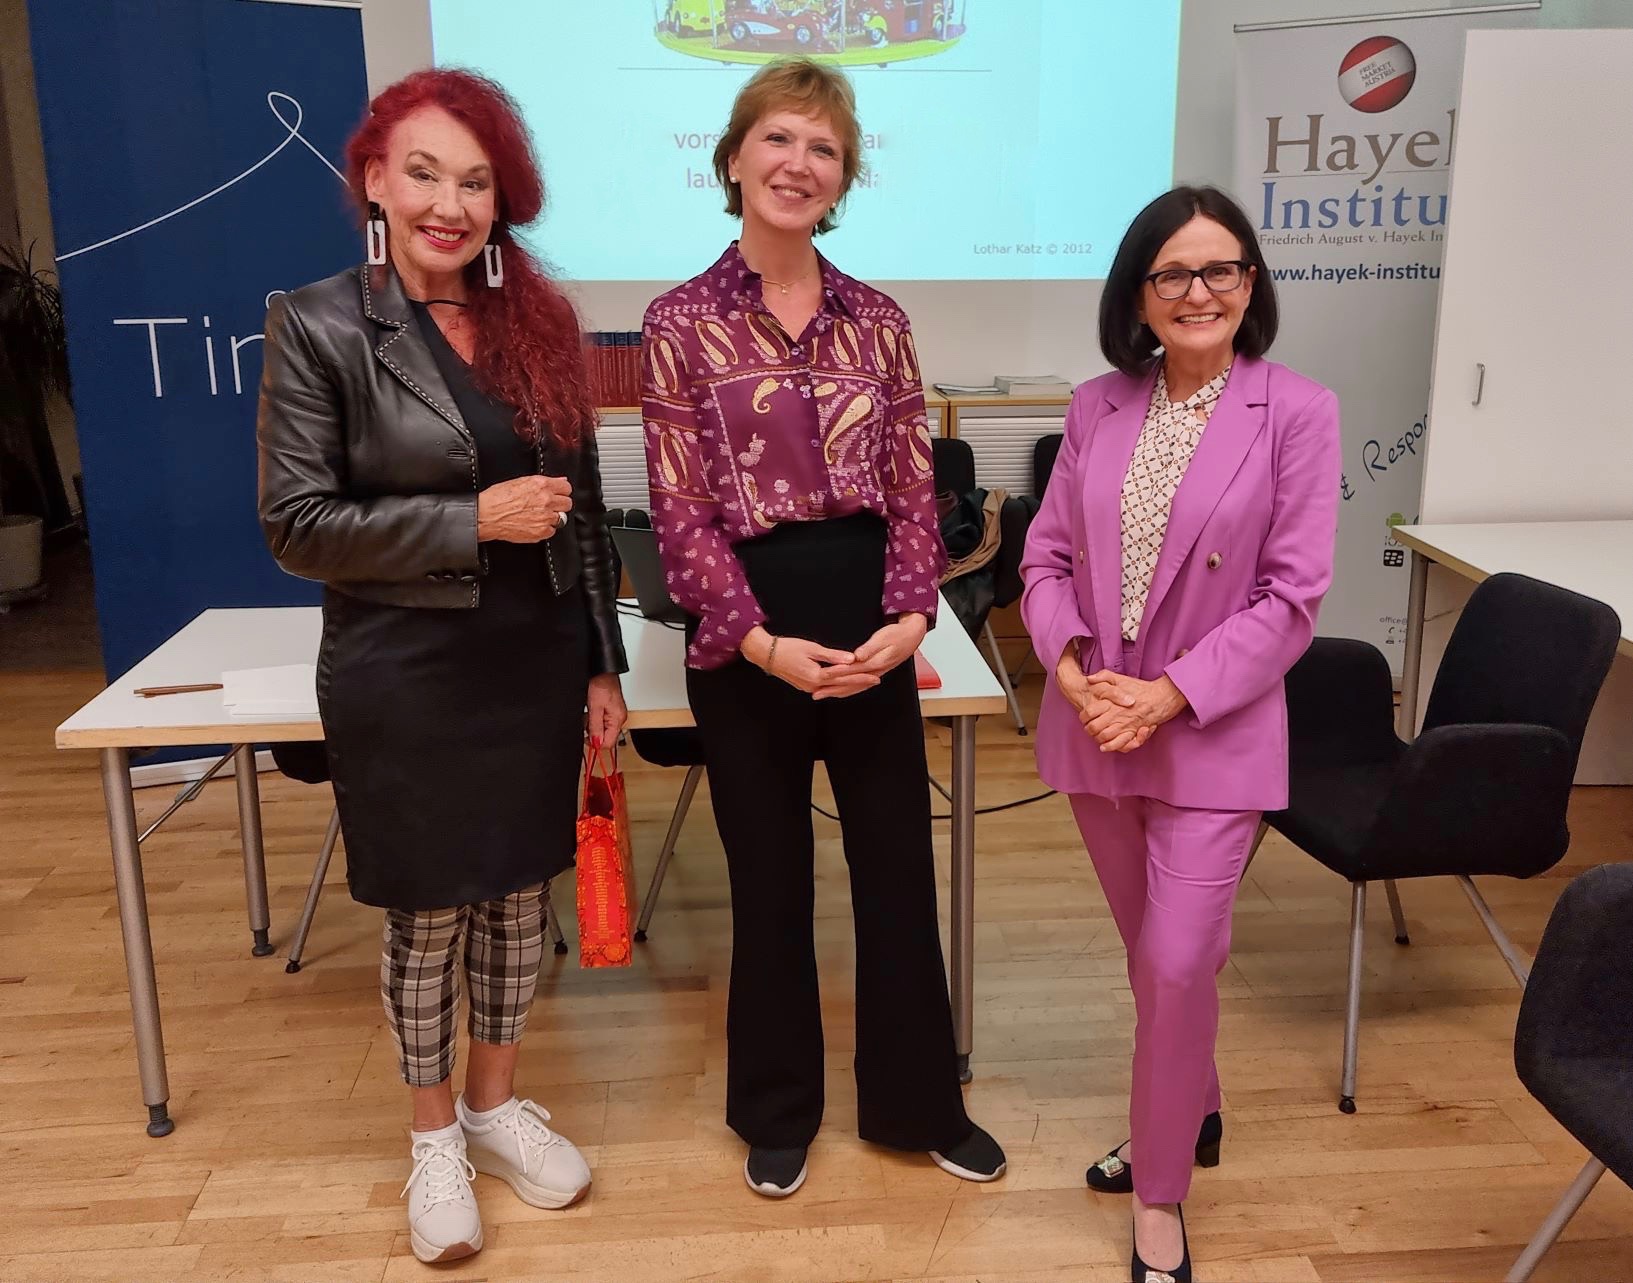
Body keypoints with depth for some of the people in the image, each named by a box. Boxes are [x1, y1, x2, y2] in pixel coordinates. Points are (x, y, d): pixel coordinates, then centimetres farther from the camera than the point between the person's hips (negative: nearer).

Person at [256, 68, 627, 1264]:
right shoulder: (317, 329, -8)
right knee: (427, 912, 10)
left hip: (535, 663, 4)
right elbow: (297, 523, -11)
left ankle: (497, 1103, 37)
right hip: (405, 678, -4)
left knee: (519, 890, 15)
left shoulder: (538, 320, 3)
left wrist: (602, 661, 6)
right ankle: (434, 1135, 33)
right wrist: (473, 521, -19)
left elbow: (583, 507, 7)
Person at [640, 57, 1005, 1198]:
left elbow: (914, 487, 3)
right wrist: (759, 640, -17)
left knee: (898, 868, 12)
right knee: (770, 882, 12)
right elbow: (682, 509, -8)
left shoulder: (878, 320, 5)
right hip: (746, 642, -2)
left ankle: (920, 1100, 33)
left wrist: (910, 617, -12)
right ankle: (778, 1111, 33)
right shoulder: (682, 322, -3)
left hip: (872, 627, 3)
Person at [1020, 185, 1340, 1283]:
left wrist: (1168, 696, -18)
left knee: (1176, 966, -5)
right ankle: (1189, 1116, 44)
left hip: (1213, 733, -4)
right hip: (1095, 727, 4)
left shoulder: (1297, 412, -9)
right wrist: (1075, 671, -13)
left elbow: (1293, 596, -11)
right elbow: (1048, 555, 4)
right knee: (1157, 955, 18)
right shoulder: (1097, 407, 3)